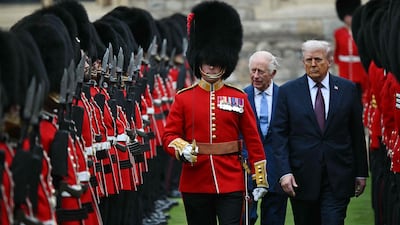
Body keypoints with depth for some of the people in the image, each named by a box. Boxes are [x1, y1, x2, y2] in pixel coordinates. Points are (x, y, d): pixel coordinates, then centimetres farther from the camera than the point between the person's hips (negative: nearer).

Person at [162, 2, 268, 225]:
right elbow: (169, 135, 2)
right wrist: (182, 148, -21)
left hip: (231, 183, -1)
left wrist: (260, 179, 2)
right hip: (195, 184, 1)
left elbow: (253, 140, 5)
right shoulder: (183, 98, 4)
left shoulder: (239, 98, 4)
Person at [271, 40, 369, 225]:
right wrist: (284, 172, -12)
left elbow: (357, 133, 7)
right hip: (302, 178, 1)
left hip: (338, 177, -1)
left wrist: (361, 172, 7)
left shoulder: (347, 89, 4)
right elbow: (279, 135, -2)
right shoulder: (288, 91, 2)